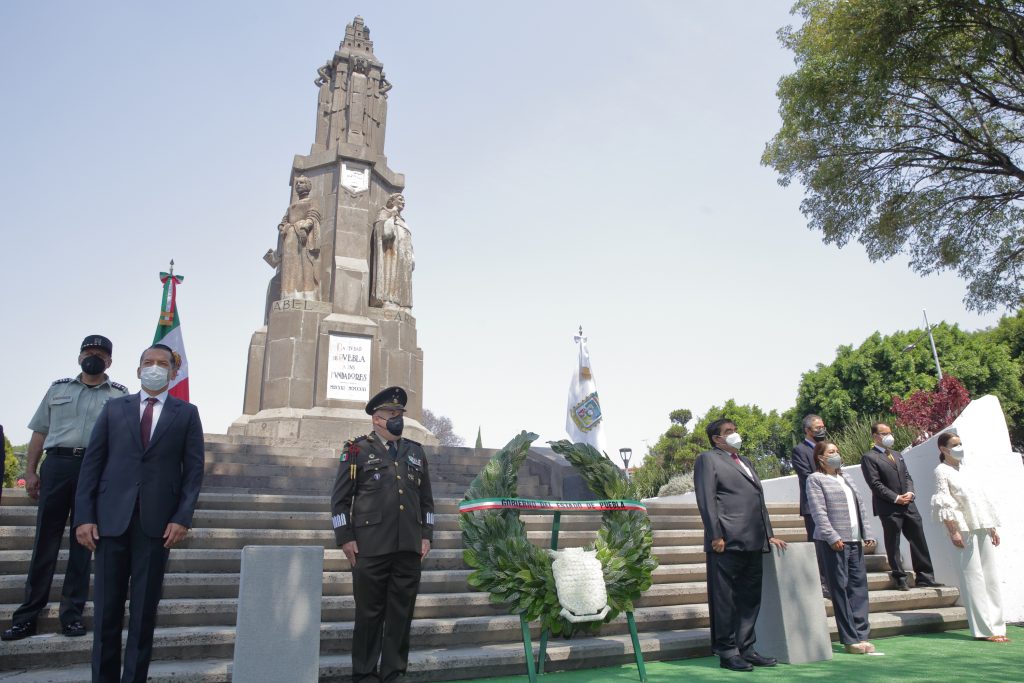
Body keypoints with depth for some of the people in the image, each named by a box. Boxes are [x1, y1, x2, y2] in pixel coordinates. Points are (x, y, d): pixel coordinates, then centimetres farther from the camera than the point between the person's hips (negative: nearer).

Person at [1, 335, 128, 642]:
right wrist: (30, 471, 4)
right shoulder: (58, 388, 15)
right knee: (45, 541, 3)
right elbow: (40, 431, 13)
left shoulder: (119, 395, 8)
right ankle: (27, 614, 11)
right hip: (56, 465, 1)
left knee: (83, 544, 5)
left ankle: (72, 614, 13)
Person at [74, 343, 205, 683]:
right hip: (111, 518, 1)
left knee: (145, 608, 5)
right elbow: (92, 462, 6)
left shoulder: (186, 413, 7)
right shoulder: (114, 408, 11)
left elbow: (194, 468, 2)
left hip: (157, 522, -1)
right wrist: (84, 516, -3)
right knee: (107, 607, 6)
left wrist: (182, 518, -8)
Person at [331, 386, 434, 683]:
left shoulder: (415, 451, 14)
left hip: (409, 548, 4)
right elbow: (340, 499, 1)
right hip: (370, 547, -3)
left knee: (401, 613, 8)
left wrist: (426, 535, 10)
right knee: (369, 613, 5)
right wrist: (345, 538, -5)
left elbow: (426, 499, 17)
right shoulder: (357, 450, 2)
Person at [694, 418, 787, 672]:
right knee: (725, 600, 0)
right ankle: (727, 652, 8)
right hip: (727, 543, -8)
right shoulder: (708, 459, 0)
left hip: (754, 543, 8)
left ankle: (746, 649, 20)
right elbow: (706, 500, -9)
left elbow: (759, 501, 24)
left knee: (751, 599, 11)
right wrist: (716, 536, -16)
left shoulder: (745, 462, 25)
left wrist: (769, 535, 16)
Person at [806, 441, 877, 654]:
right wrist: (833, 537, -17)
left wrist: (867, 534, 9)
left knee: (859, 585, 5)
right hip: (833, 542, -7)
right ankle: (849, 639, 3)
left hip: (855, 540, 7)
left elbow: (861, 507, 18)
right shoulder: (815, 479, -2)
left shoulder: (846, 478, 19)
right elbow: (818, 511, -10)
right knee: (840, 588, -2)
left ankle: (861, 635, 12)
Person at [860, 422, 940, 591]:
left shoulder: (897, 456, 20)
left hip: (908, 504, 7)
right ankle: (901, 580, 10)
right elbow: (875, 484, -11)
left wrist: (910, 492, -2)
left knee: (919, 541, 7)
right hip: (888, 508, -7)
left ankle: (925, 578, 14)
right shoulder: (869, 458, -6)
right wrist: (896, 498, -15)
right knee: (893, 545, 2)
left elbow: (907, 476, 18)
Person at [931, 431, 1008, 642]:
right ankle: (984, 629, -3)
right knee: (974, 577, -7)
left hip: (983, 529, 8)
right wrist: (953, 532, -17)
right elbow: (944, 504, -10)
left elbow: (982, 503, 23)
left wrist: (992, 528, 17)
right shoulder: (942, 471, -3)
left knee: (990, 577, 7)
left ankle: (996, 626, 13)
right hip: (964, 530, -7)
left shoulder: (964, 472, 19)